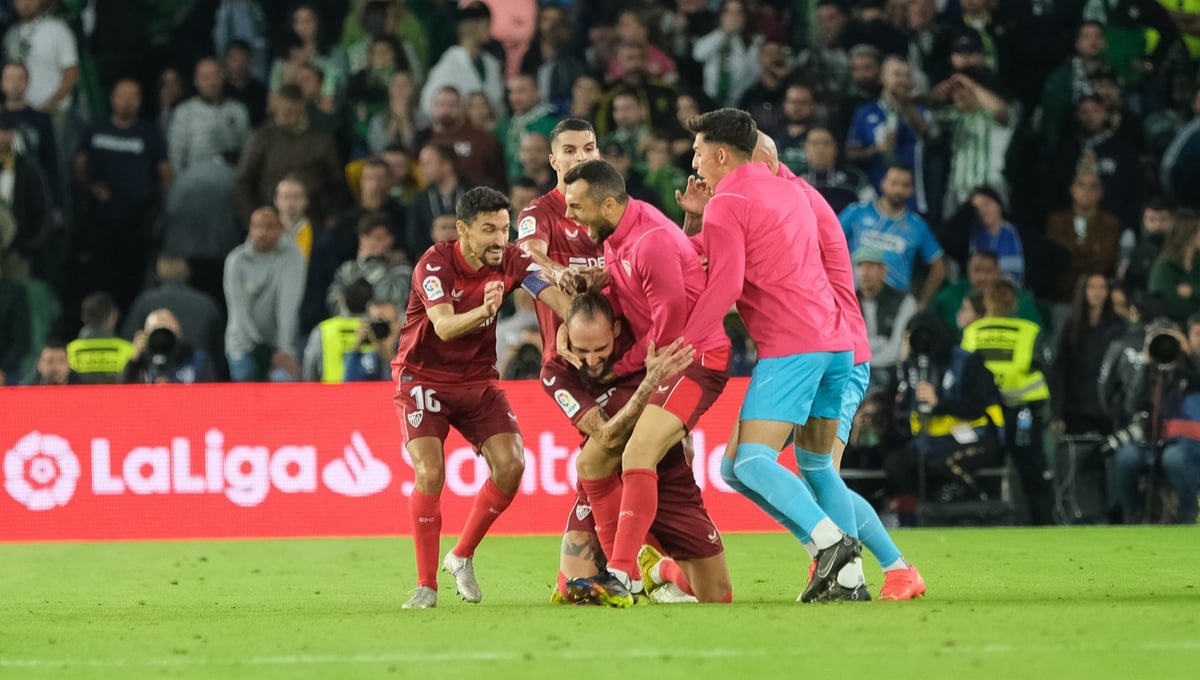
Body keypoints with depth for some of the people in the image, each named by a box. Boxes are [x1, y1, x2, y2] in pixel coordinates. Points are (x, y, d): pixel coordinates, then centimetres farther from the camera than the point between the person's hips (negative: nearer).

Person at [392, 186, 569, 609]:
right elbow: (444, 326, -34)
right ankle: (426, 585, -8)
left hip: (478, 380, 4)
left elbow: (557, 299, -20)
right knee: (430, 474, -21)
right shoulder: (435, 264, -20)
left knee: (511, 465, -13)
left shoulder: (511, 262, -9)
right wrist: (483, 311, -54)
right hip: (423, 379, -4)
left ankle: (462, 557, 9)